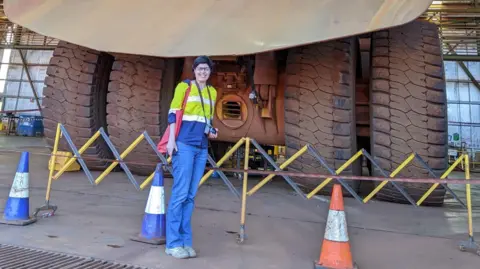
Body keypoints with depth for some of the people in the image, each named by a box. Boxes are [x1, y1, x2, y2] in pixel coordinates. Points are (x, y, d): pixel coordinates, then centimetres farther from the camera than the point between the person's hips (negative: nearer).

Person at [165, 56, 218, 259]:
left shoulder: (212, 92, 17)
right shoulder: (184, 86, 1)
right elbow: (173, 114, -3)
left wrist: (211, 132, 4)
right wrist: (171, 140, -12)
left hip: (202, 148, 6)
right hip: (184, 144, -5)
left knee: (191, 195, 6)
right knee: (180, 193, -7)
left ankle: (185, 241, 11)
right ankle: (173, 243, 0)